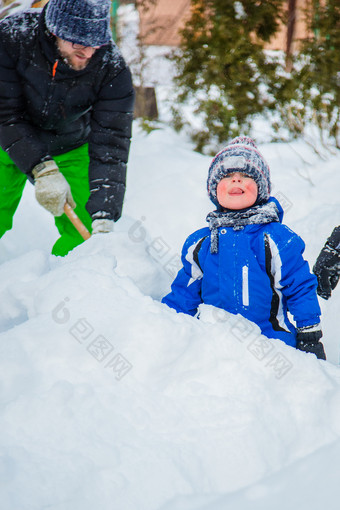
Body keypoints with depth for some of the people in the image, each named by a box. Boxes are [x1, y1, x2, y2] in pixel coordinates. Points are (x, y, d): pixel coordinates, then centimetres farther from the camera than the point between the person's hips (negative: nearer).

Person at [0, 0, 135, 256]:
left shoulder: (113, 70, -27)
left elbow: (110, 145, -28)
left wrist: (104, 217, -37)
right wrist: (43, 171, -37)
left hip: (71, 151, 1)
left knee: (81, 235, -6)